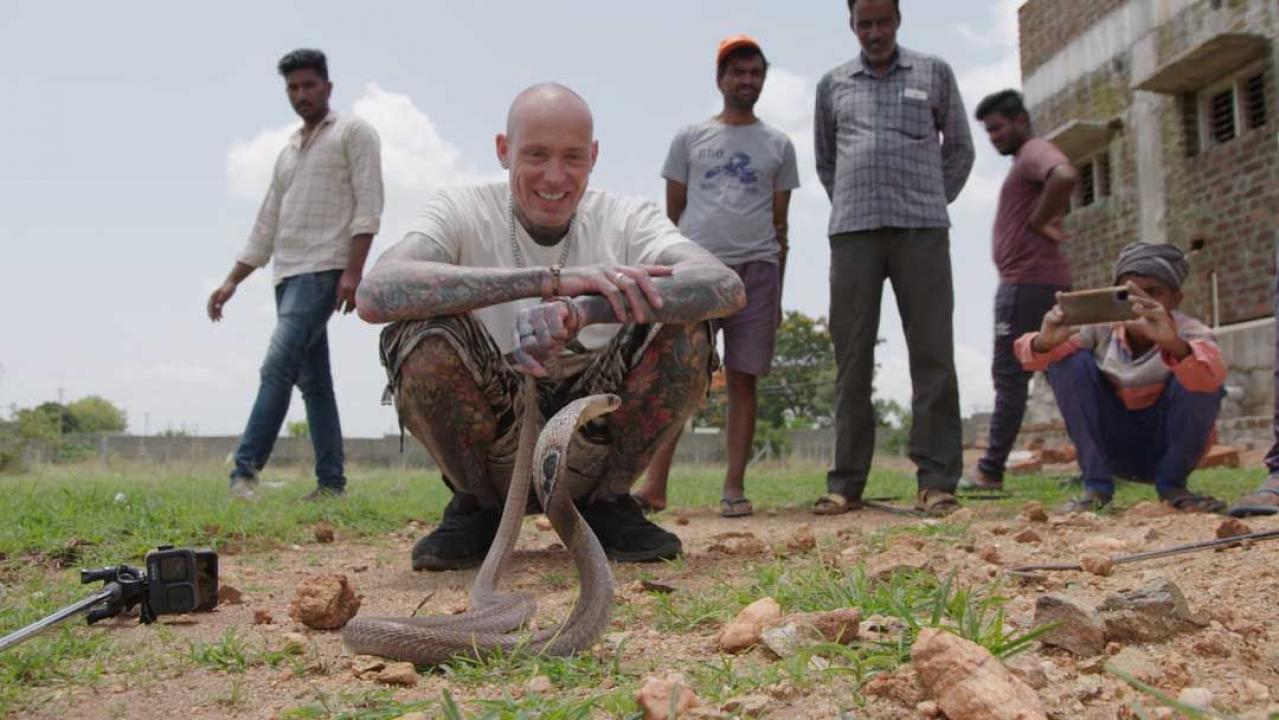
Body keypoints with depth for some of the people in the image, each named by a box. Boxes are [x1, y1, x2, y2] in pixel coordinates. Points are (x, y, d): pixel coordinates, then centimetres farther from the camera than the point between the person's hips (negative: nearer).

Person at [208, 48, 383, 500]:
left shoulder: (353, 133, 4)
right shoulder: (288, 153, 24)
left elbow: (368, 206, -8)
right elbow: (266, 227, 24)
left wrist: (352, 272, -19)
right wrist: (232, 281, 17)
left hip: (323, 271, -8)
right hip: (288, 275, 8)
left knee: (278, 366, -19)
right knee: (313, 380, 5)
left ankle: (246, 469, -19)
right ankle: (331, 481, 7)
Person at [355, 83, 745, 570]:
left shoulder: (626, 219, -5)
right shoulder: (462, 212, -9)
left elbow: (727, 287, -25)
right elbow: (374, 295, -31)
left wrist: (581, 310, -42)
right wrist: (553, 279, -38)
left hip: (594, 436, 1)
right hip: (494, 436, -1)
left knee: (687, 329, -21)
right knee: (422, 335, -28)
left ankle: (606, 504, 1)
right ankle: (477, 507, -1)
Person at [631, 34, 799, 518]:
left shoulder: (778, 147, 15)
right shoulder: (689, 139, 13)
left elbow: (780, 225, 14)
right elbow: (671, 215, 12)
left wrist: (777, 292, 9)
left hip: (755, 269, 1)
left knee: (742, 379, -2)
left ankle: (734, 487, 0)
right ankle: (655, 484, -6)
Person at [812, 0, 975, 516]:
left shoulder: (934, 74, 13)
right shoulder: (832, 85, 16)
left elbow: (959, 148, 17)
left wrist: (933, 203, 9)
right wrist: (852, 205, 12)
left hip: (922, 231, -1)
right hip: (852, 234, 1)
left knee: (932, 354, -6)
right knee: (852, 357, -1)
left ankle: (937, 481, -5)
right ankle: (846, 483, 1)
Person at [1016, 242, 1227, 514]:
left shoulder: (1189, 331, -20)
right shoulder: (1102, 328, -14)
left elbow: (1213, 375, -45)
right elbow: (1026, 353, -23)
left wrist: (1173, 344, -67)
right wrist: (1044, 343, -48)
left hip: (1169, 447, -2)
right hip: (1112, 448, 2)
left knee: (1203, 379, -29)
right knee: (1068, 361, -21)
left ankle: (1172, 485, -7)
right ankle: (1096, 485, -11)